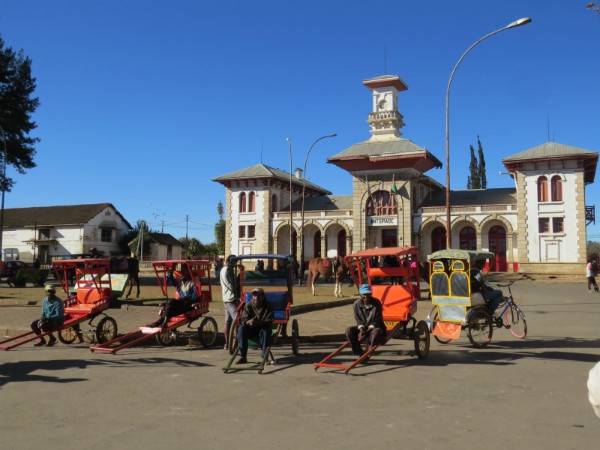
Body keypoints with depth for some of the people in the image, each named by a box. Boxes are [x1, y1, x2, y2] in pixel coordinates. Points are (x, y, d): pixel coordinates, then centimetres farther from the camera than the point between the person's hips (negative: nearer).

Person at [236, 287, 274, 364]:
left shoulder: (267, 306, -7)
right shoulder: (248, 306, -2)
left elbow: (269, 321, -18)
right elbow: (242, 320, -11)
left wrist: (259, 322, -38)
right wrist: (248, 322, -36)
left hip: (262, 329, -2)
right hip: (251, 330, 2)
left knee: (266, 330, -35)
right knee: (241, 328, -27)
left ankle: (264, 355, -28)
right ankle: (243, 356, -26)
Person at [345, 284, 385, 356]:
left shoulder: (376, 303, -15)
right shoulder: (357, 304, -6)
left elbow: (377, 320, -15)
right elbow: (358, 319, -2)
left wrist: (367, 332, -24)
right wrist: (362, 329, -21)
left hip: (375, 327, -4)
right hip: (362, 327, 4)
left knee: (376, 332, -38)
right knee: (349, 330, -19)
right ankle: (359, 353, -15)